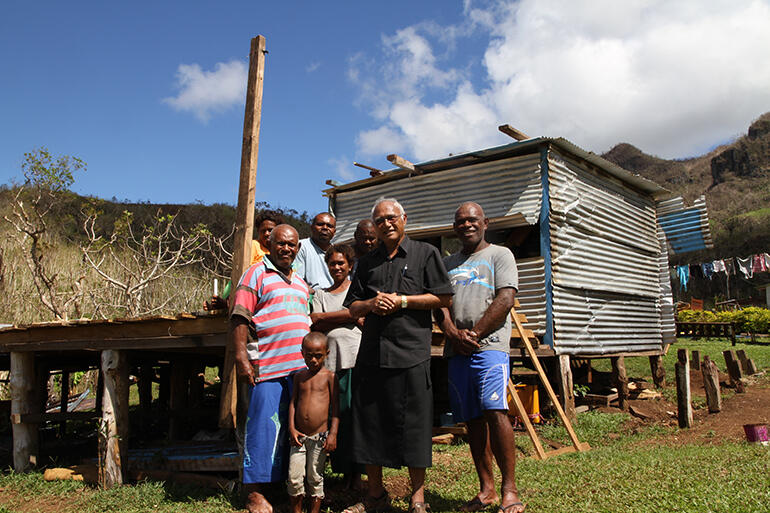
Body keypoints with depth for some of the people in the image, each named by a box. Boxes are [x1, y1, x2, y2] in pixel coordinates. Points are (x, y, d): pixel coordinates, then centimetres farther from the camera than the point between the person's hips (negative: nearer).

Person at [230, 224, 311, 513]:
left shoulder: (301, 283, 21)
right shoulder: (256, 274, 0)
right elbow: (240, 318, -8)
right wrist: (241, 358, -17)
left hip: (300, 366, 7)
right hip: (267, 368, -7)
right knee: (264, 426, -4)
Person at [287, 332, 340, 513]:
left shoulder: (329, 376, -3)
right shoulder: (299, 376, 6)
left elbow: (335, 406, -4)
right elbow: (293, 402, 8)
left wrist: (333, 433, -10)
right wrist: (291, 428, -2)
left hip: (320, 437, -3)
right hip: (299, 436, 3)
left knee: (315, 477, 7)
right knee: (294, 477, 3)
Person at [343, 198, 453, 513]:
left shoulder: (425, 253, 6)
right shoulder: (367, 263, 19)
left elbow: (444, 298, -1)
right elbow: (352, 307, 19)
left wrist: (402, 301, -8)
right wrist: (371, 304, -3)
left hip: (411, 352, -4)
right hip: (371, 353, 5)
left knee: (413, 424, -1)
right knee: (370, 421, 8)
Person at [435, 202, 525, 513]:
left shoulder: (499, 254, 8)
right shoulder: (447, 263, 22)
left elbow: (505, 299, -4)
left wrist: (474, 333, -10)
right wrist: (454, 333, -7)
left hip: (490, 344, -5)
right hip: (456, 349, 5)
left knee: (494, 410, -17)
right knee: (472, 418, 5)